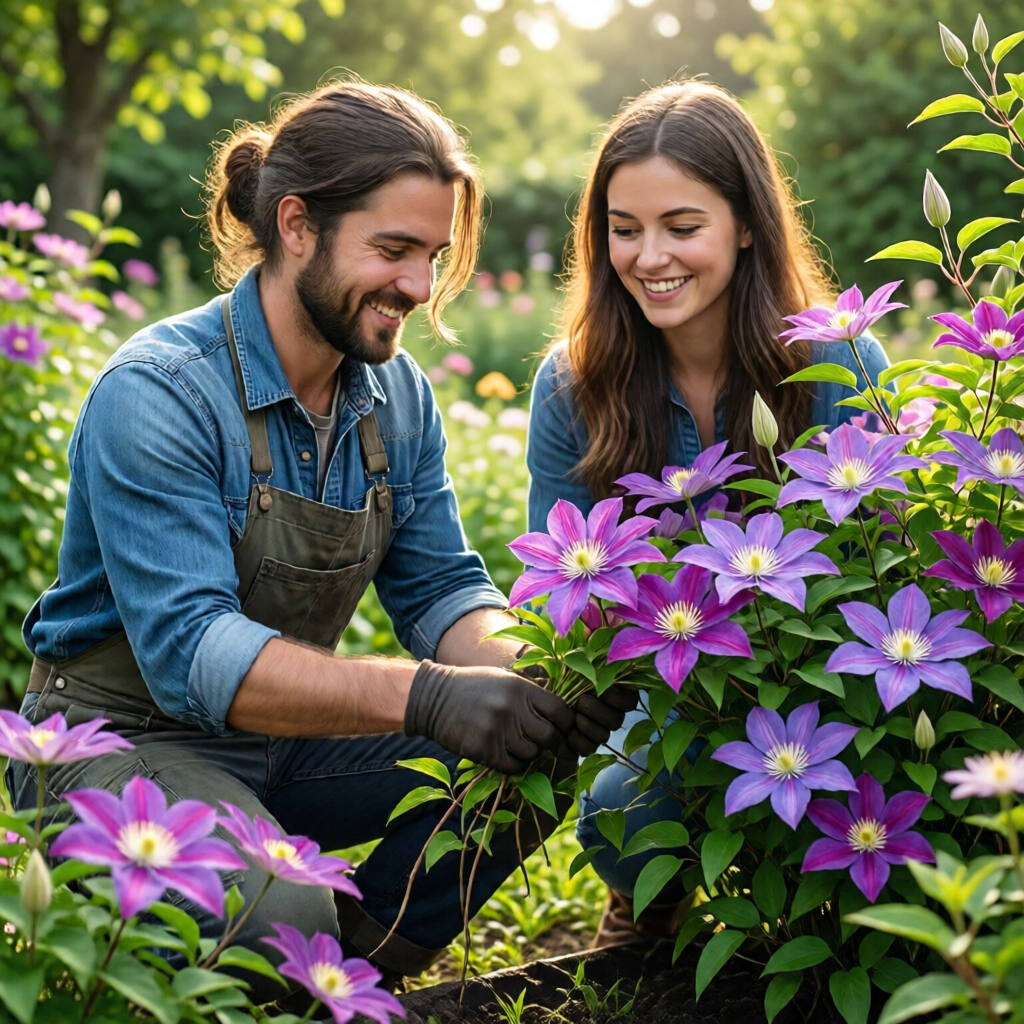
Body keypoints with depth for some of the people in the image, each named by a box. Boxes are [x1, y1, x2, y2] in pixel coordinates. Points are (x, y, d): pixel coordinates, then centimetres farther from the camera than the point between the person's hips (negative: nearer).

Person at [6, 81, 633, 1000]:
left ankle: (358, 961, 7)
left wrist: (533, 671, -24)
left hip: (286, 737, 7)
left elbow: (440, 589, -1)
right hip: (122, 740, -6)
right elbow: (190, 651, -33)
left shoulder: (399, 394, -1)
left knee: (539, 747, -9)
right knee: (279, 916, -33)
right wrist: (423, 694, -45)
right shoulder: (156, 392, -24)